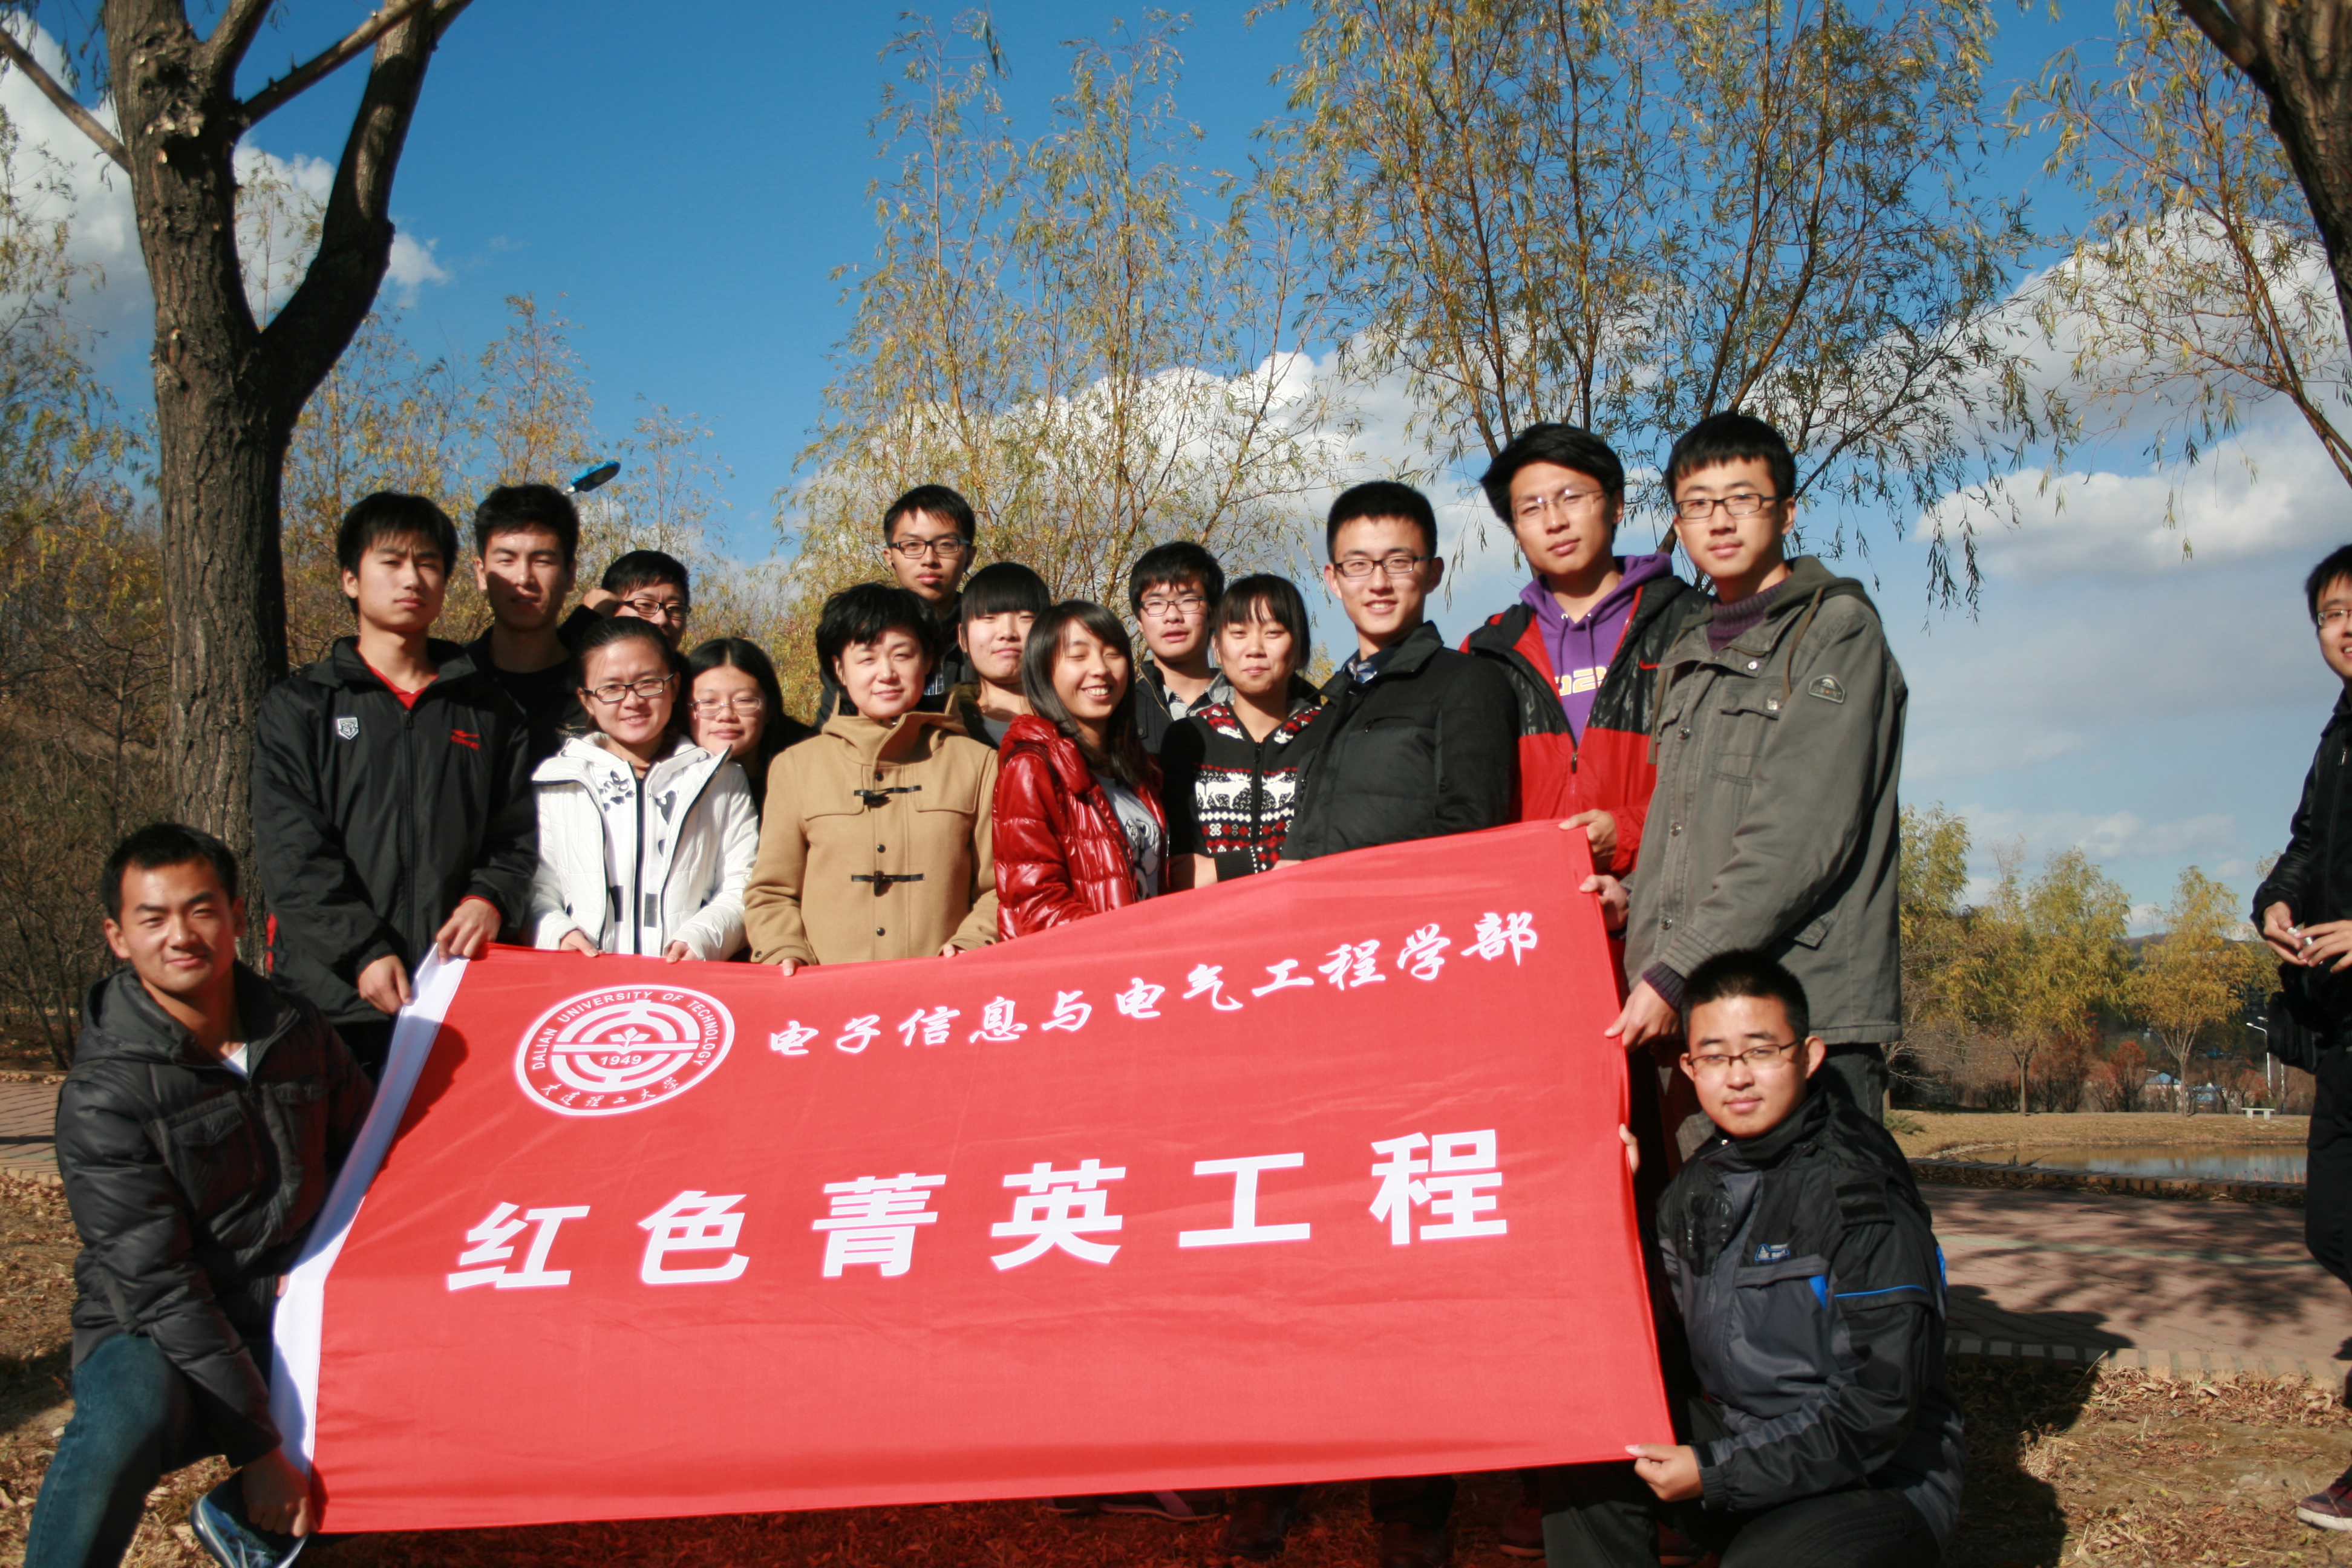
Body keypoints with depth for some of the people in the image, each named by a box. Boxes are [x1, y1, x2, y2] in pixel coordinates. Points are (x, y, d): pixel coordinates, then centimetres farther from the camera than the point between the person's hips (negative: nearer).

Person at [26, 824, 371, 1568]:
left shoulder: (296, 1030, 2)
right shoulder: (102, 1095, -14)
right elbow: (158, 1288, -18)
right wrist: (258, 1447, -20)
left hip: (292, 1320, 6)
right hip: (155, 1339, -6)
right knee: (131, 1415, -38)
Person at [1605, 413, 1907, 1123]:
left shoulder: (1837, 627, -1)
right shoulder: (1685, 656, 21)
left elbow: (1801, 836, -11)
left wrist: (1677, 973, -15)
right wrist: (1645, 968, 7)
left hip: (1810, 1009, -6)